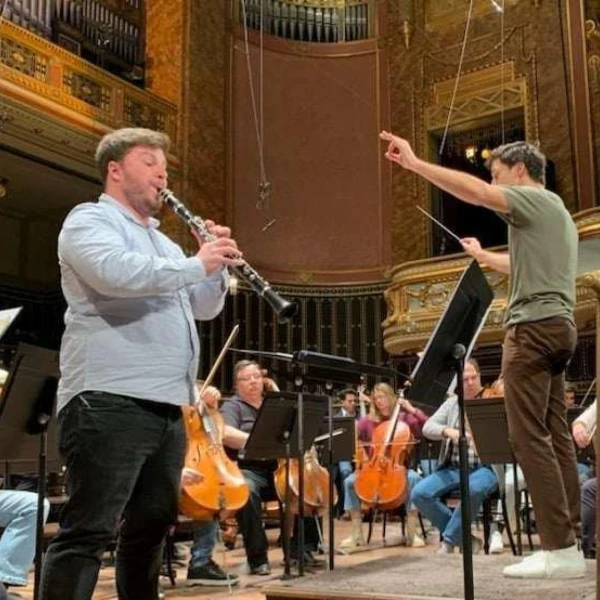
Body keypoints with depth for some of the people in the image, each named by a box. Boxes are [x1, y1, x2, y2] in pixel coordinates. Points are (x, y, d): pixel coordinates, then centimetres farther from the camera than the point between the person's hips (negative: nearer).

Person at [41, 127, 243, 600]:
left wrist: (217, 266, 6)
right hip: (109, 400, -9)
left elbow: (205, 308, 24)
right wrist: (196, 264, -14)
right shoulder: (90, 220, 0)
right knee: (88, 531, -10)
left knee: (152, 526, 14)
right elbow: (117, 272, -22)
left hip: (166, 404, 9)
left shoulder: (161, 242, 26)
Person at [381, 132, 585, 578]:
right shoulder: (555, 211, 26)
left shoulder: (535, 199, -3)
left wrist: (413, 163, -19)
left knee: (530, 436, -12)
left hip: (534, 326, -10)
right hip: (558, 326, 10)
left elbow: (471, 191, -19)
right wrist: (483, 256, 47)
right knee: (555, 435, 7)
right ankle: (569, 543, 7)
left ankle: (560, 549, -14)